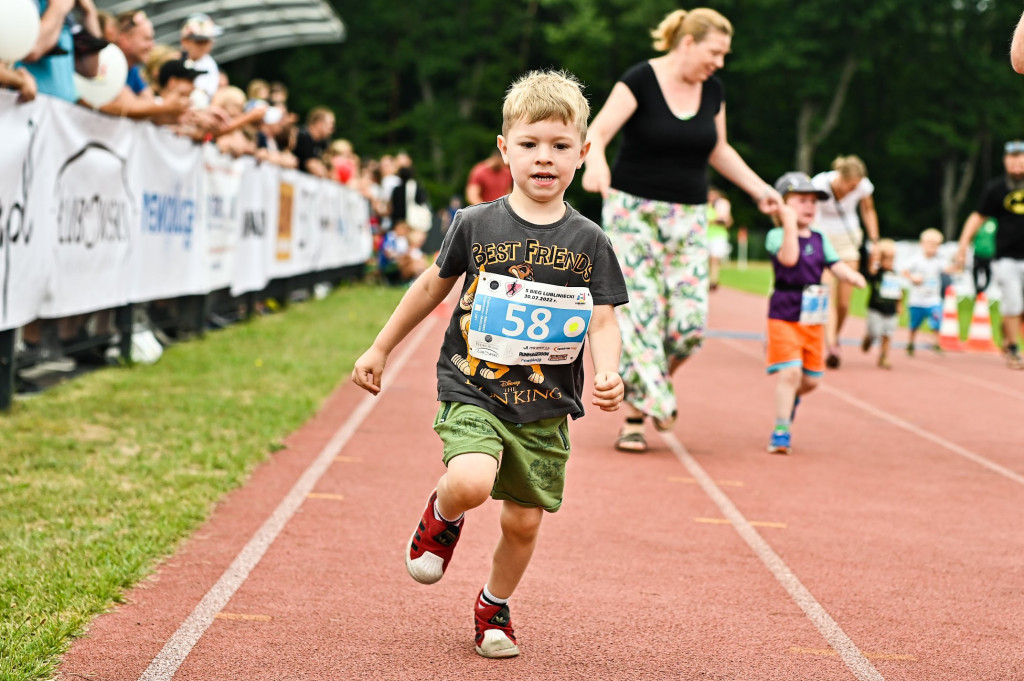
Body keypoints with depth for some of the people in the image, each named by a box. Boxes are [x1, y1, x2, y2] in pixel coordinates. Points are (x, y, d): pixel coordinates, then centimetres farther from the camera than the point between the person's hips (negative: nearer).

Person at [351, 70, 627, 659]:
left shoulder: (590, 243, -1)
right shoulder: (476, 225, -2)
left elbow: (604, 322, -1)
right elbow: (433, 287, 11)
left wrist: (607, 373, -22)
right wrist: (380, 350, 16)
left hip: (545, 408, 2)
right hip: (473, 392, -2)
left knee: (524, 521, 7)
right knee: (471, 482, -28)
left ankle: (494, 609, 35)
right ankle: (442, 517, 10)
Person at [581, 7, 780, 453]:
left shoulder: (713, 91, 7)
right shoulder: (640, 80, -10)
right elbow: (597, 134, -18)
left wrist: (759, 189, 17)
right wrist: (595, 165, -39)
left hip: (687, 217, 5)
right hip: (633, 211, -5)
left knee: (688, 322, -6)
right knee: (638, 315, -10)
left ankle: (644, 391, 19)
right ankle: (639, 415, -2)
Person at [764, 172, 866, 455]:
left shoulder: (819, 239, 10)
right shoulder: (776, 236, -9)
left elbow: (835, 264, 6)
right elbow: (789, 258, -27)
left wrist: (851, 275, -15)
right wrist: (790, 223, -27)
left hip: (814, 317, 6)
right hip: (784, 315, -6)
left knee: (811, 378, 10)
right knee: (790, 372, -16)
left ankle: (789, 399, 42)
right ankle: (780, 432, -8)